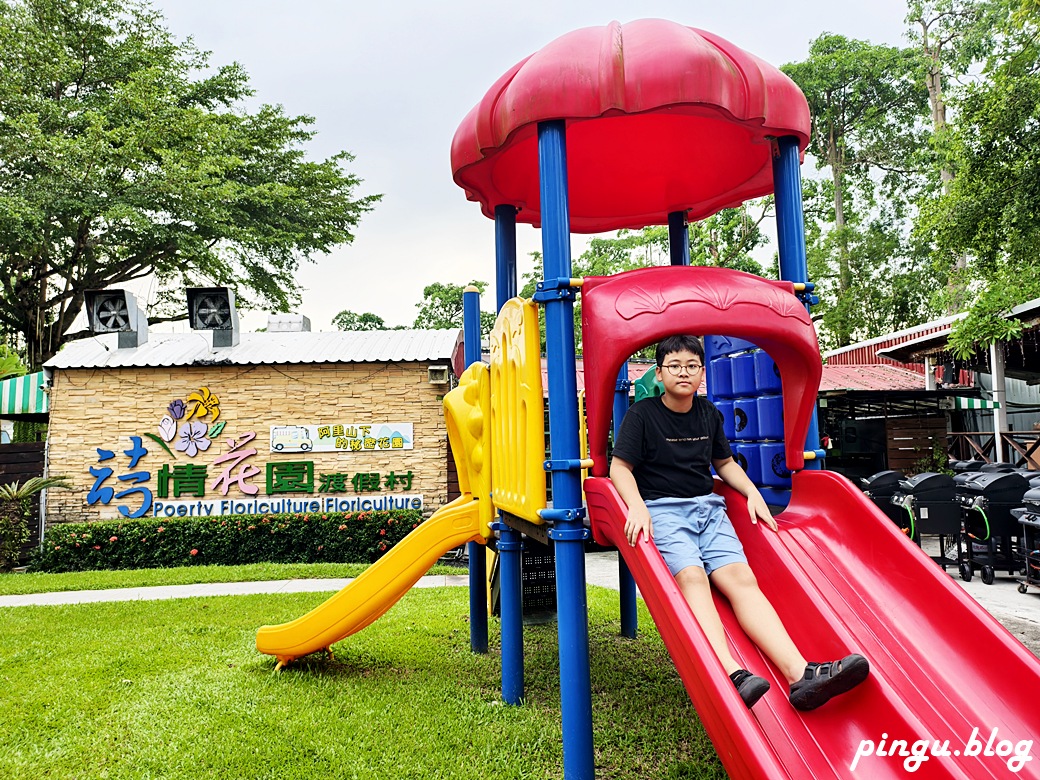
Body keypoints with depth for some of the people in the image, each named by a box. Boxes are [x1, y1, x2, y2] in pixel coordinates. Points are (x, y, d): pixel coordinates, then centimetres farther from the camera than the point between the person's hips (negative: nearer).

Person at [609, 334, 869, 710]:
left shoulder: (709, 414, 17)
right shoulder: (642, 414, 0)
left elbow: (724, 462, 29)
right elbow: (620, 467, -5)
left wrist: (752, 493, 15)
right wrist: (637, 506, -22)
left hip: (708, 507, 4)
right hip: (662, 510, -4)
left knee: (741, 578, -19)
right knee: (692, 577, -30)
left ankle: (800, 674, -36)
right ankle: (732, 675, -48)